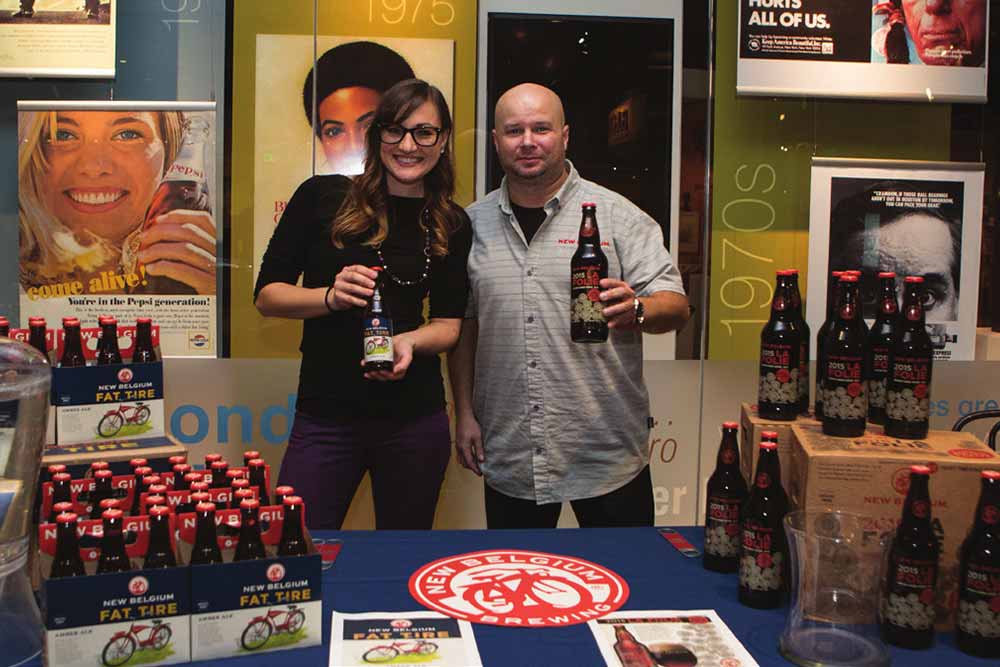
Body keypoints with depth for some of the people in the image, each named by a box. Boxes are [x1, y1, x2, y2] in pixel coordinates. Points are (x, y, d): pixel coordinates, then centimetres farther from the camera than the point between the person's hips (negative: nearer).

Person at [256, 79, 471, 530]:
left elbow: (449, 323, 6)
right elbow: (267, 295, 0)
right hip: (324, 417, -2)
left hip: (415, 420, 2)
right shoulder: (322, 197, -1)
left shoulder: (451, 225, 5)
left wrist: (410, 343, -15)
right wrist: (331, 296, -18)